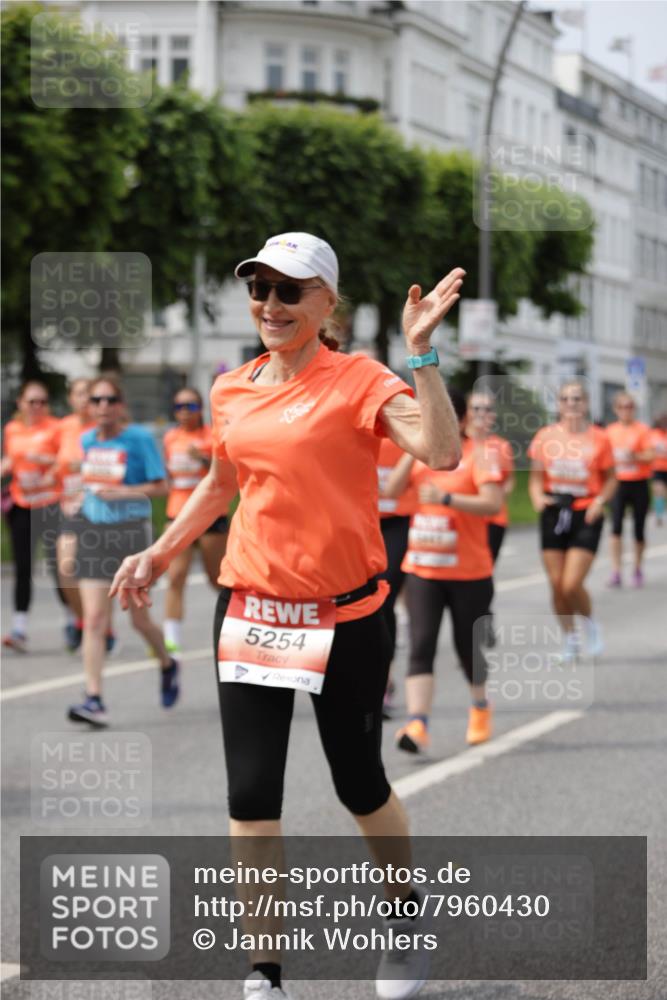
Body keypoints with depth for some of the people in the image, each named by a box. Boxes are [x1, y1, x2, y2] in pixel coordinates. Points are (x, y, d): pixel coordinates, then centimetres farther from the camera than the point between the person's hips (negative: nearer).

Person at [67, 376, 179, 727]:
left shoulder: (139, 439, -8)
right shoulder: (87, 440, 8)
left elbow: (160, 486, -8)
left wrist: (125, 492, -20)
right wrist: (81, 496, 7)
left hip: (130, 530, -4)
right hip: (91, 529, 4)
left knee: (139, 619, 8)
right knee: (93, 618, -7)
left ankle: (167, 665, 39)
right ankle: (94, 700, -10)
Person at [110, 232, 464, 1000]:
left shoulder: (358, 381, -9)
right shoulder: (232, 391, 7)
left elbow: (441, 453, -24)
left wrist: (421, 352, -26)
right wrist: (159, 553, 22)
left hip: (344, 616, -4)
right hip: (250, 611, 4)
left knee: (359, 785, 11)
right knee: (251, 794, -1)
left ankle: (404, 917, 38)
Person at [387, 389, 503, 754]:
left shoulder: (477, 456, -9)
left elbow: (493, 503, -21)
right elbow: (392, 490, -4)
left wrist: (447, 498, -32)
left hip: (470, 573, -3)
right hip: (422, 570, 3)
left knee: (467, 646, 11)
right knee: (421, 646, -11)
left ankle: (480, 707, 39)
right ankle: (417, 724, -19)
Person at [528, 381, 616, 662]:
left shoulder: (598, 439, -1)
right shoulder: (545, 436, 3)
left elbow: (610, 478, 7)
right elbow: (536, 476, 9)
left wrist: (601, 500, -11)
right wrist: (537, 497, -11)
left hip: (586, 515, -3)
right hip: (554, 513, 3)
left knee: (572, 585, -12)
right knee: (556, 584, 4)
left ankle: (591, 623, 18)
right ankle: (569, 636, 25)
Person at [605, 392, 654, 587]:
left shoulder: (643, 430, -5)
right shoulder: (611, 431, 5)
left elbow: (650, 456, -11)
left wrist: (635, 457, -27)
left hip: (638, 484, -2)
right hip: (618, 483, 2)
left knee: (639, 530, 6)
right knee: (616, 527, -12)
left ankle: (638, 569, 26)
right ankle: (616, 573, -12)